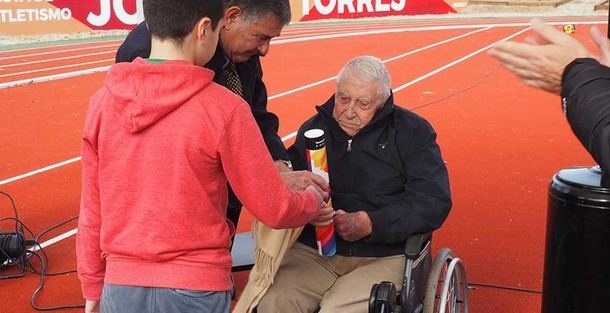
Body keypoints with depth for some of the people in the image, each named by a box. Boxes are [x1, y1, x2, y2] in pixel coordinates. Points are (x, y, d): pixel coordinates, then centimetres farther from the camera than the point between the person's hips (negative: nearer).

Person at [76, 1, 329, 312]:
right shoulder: (223, 108, -15)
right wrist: (314, 199, 12)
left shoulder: (102, 101, -4)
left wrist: (93, 287, 15)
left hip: (121, 288, 4)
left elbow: (91, 212, 3)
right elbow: (275, 210, -9)